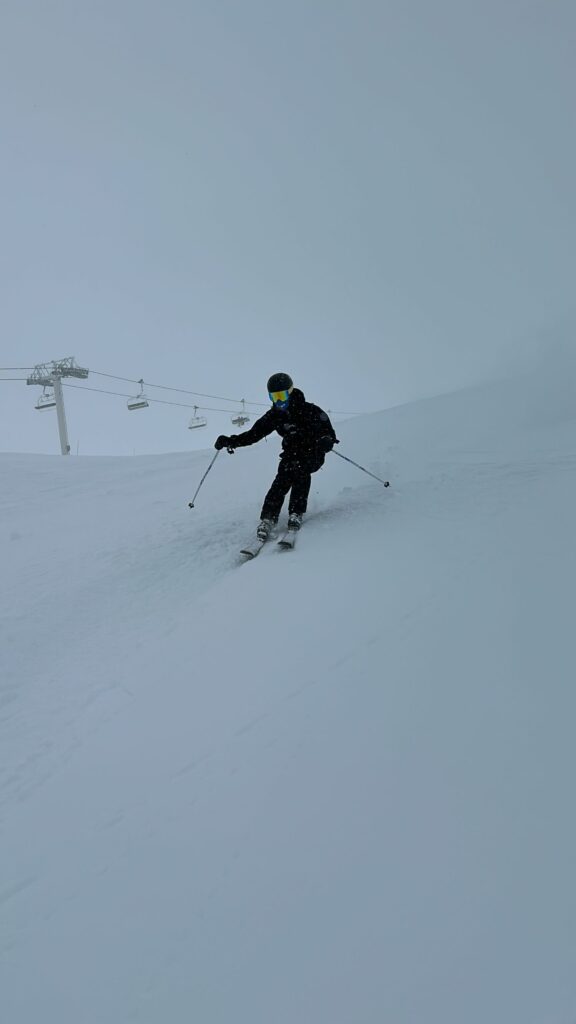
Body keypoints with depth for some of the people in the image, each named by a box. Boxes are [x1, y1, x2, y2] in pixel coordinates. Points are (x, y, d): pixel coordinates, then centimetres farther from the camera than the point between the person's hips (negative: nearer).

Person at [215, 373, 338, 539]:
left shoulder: (309, 411, -14)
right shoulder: (274, 415, -1)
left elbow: (327, 430, -13)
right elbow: (253, 433, 2)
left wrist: (327, 440, -37)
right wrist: (231, 441, -11)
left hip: (312, 454, -3)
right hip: (291, 454, 3)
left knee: (299, 469, -32)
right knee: (282, 480, -22)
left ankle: (296, 514, -30)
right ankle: (268, 519, -26)